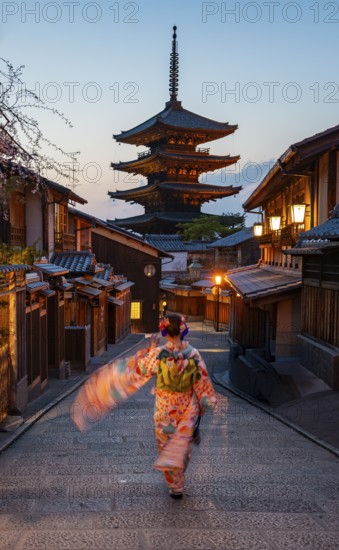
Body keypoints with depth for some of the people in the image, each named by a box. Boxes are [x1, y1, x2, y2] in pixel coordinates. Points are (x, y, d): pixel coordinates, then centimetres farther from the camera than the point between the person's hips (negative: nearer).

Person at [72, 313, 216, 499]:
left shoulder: (157, 353, -20)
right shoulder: (193, 353, -13)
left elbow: (136, 369, -9)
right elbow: (203, 382, -4)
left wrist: (149, 350, 1)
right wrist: (204, 404, 7)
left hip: (165, 407, -1)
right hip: (188, 406, 1)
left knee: (166, 445, 17)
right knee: (181, 446, 20)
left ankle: (176, 486, 28)